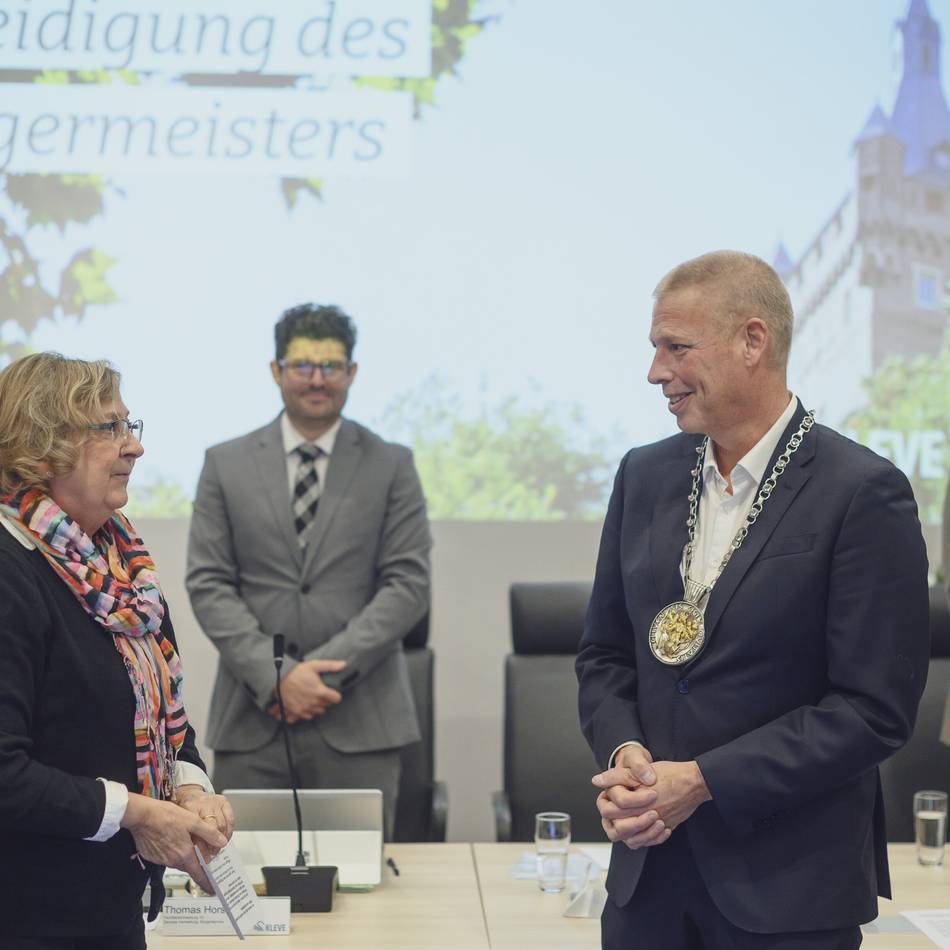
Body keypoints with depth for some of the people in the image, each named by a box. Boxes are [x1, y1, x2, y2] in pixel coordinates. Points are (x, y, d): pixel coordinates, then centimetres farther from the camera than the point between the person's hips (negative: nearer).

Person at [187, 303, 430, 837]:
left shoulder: (391, 466, 6)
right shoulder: (227, 465, 8)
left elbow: (409, 584, -1)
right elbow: (208, 585, 2)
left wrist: (328, 669, -11)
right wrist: (275, 675, -11)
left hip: (360, 720, 0)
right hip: (251, 721, 1)